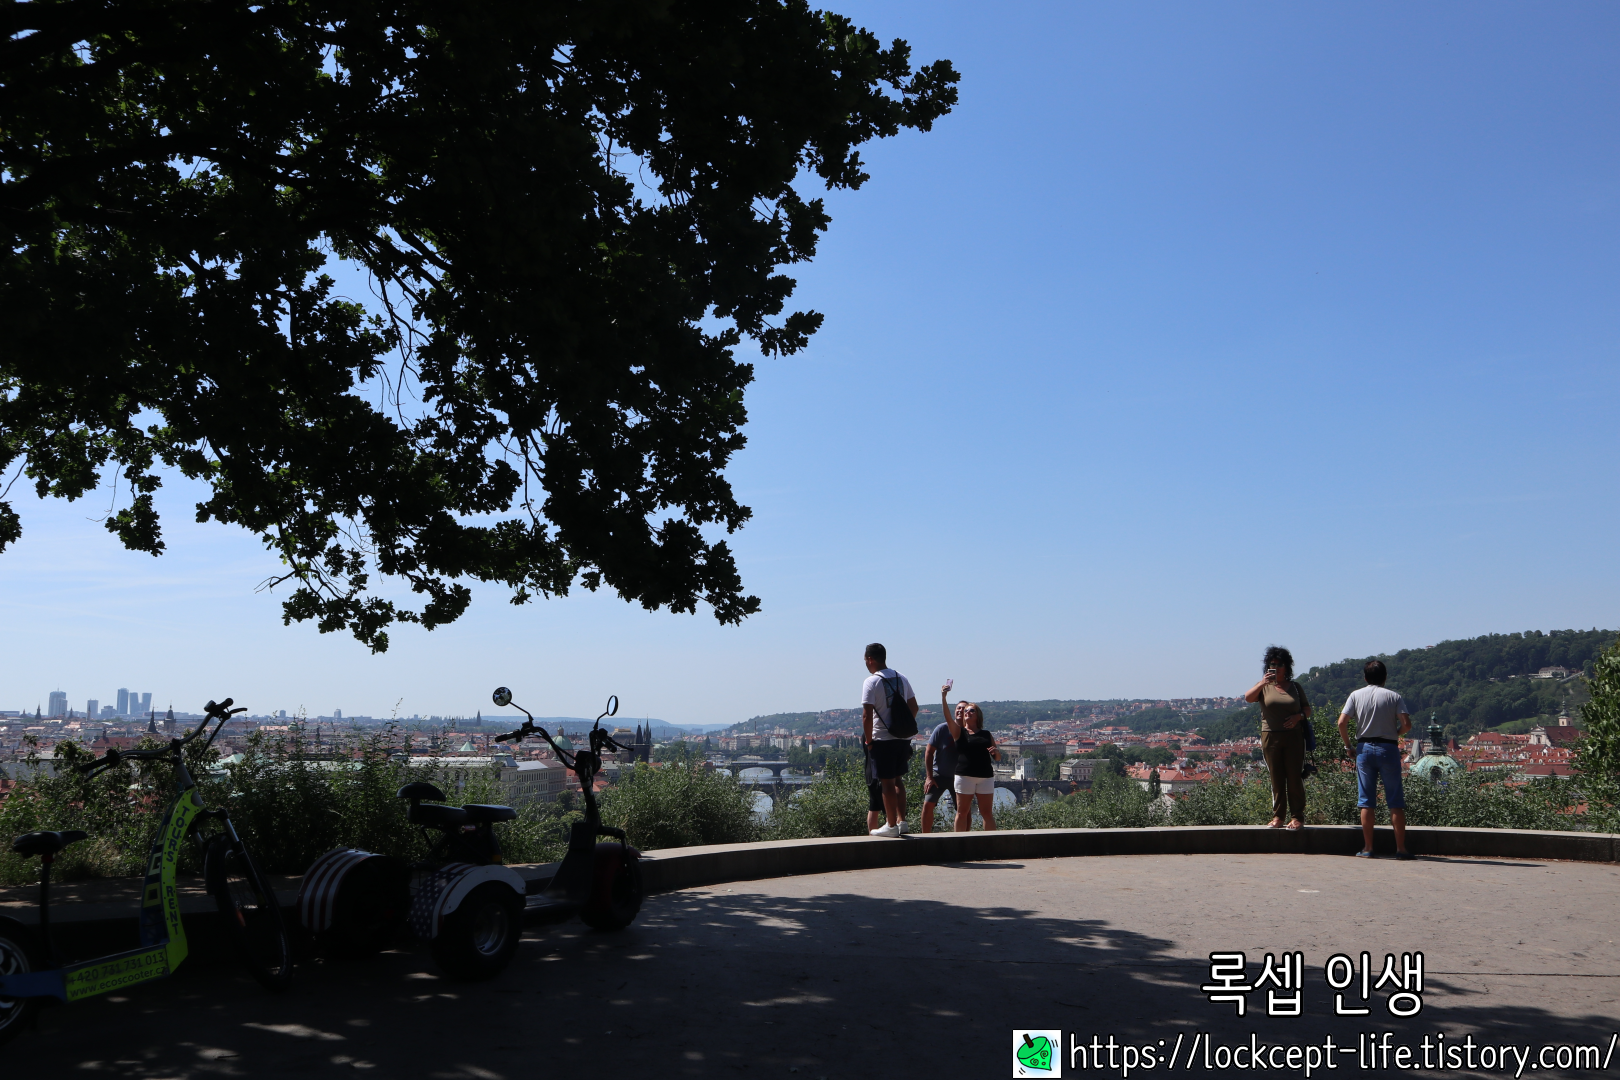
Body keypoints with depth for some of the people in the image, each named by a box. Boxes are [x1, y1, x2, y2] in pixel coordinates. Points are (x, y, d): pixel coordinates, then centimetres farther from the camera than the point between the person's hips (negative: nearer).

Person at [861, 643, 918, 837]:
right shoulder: (901, 678, 10)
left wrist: (868, 740, -8)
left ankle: (891, 825, 6)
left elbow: (867, 715, -17)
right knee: (898, 780, 17)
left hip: (883, 739, -6)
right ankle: (901, 821, 17)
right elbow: (914, 706, 14)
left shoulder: (871, 681, -12)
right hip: (904, 738, 6)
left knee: (887, 783, 1)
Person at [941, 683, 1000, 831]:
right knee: (962, 812, 1)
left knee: (987, 812, 5)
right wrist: (943, 696, -19)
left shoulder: (986, 735, 16)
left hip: (985, 777, 2)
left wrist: (996, 751, -5)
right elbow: (948, 716, -8)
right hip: (964, 776, -2)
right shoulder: (959, 732, 8)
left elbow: (997, 758, 19)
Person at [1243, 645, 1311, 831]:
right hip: (1271, 737, 0)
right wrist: (1262, 683, -23)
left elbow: (1307, 709, 12)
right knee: (1276, 778, 4)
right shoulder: (1264, 686, 8)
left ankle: (1297, 816, 2)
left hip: (1293, 737, 0)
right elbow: (1248, 697, -10)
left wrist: (1299, 716, -9)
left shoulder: (1295, 686, 11)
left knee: (1294, 777, -3)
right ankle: (1277, 815, 9)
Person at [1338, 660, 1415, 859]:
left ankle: (1367, 848, 5)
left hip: (1365, 748, 1)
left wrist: (1348, 745, 6)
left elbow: (1342, 723, -6)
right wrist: (1395, 734, 10)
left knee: (1366, 801, 4)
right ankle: (1401, 848, 4)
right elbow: (1406, 724, -10)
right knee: (1395, 802, 4)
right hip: (1388, 748, -1)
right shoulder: (1394, 697, 1)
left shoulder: (1356, 696, 3)